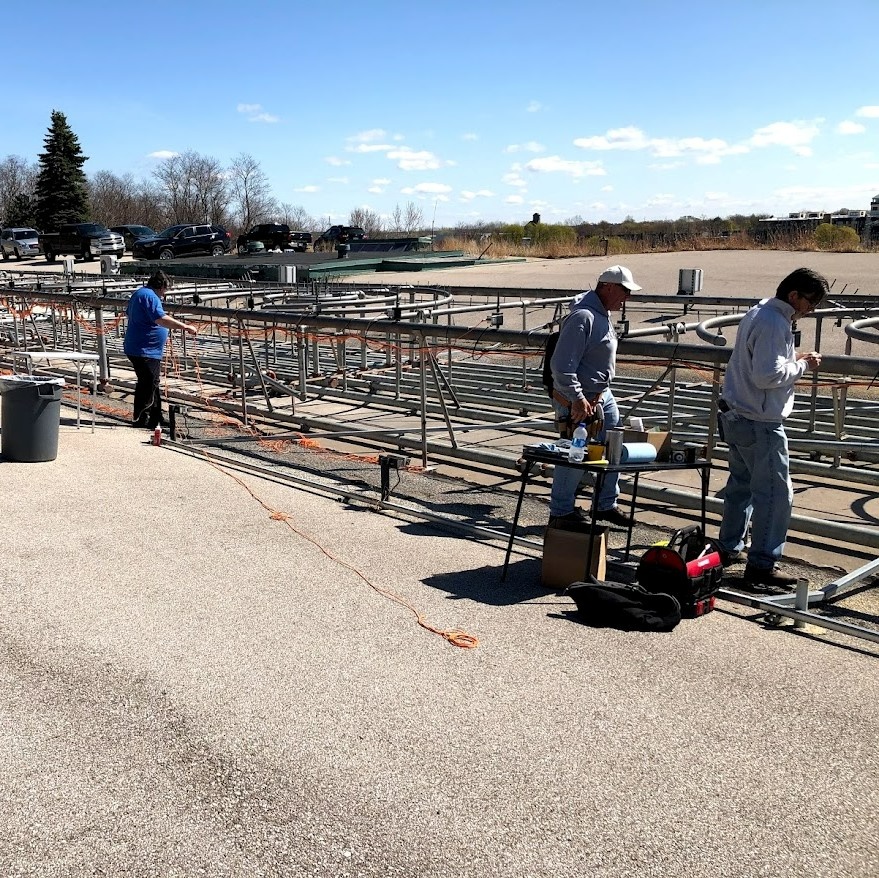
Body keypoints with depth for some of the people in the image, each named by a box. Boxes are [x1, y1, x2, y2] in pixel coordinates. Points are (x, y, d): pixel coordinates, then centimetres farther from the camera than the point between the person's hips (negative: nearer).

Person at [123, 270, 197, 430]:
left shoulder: (139, 294, 17)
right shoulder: (150, 297, -17)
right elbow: (161, 319, -30)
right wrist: (185, 327, -31)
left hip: (135, 349, 11)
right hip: (145, 351, -11)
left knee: (152, 385, 16)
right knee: (148, 386, -5)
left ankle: (157, 419, 23)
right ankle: (140, 421, 0)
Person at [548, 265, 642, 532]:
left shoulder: (603, 313, 10)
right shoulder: (582, 317, -22)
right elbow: (562, 366, -27)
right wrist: (577, 399, -26)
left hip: (602, 395, 10)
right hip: (578, 401, -10)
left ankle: (607, 505, 30)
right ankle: (561, 513, 14)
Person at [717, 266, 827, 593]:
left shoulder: (758, 313, 13)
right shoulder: (774, 324, -20)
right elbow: (767, 375, -27)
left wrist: (794, 359, 9)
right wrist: (801, 364, -12)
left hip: (736, 416, 11)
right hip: (760, 424, -11)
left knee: (741, 484, 21)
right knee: (776, 494, -6)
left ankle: (728, 549, 32)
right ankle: (761, 567, -4)